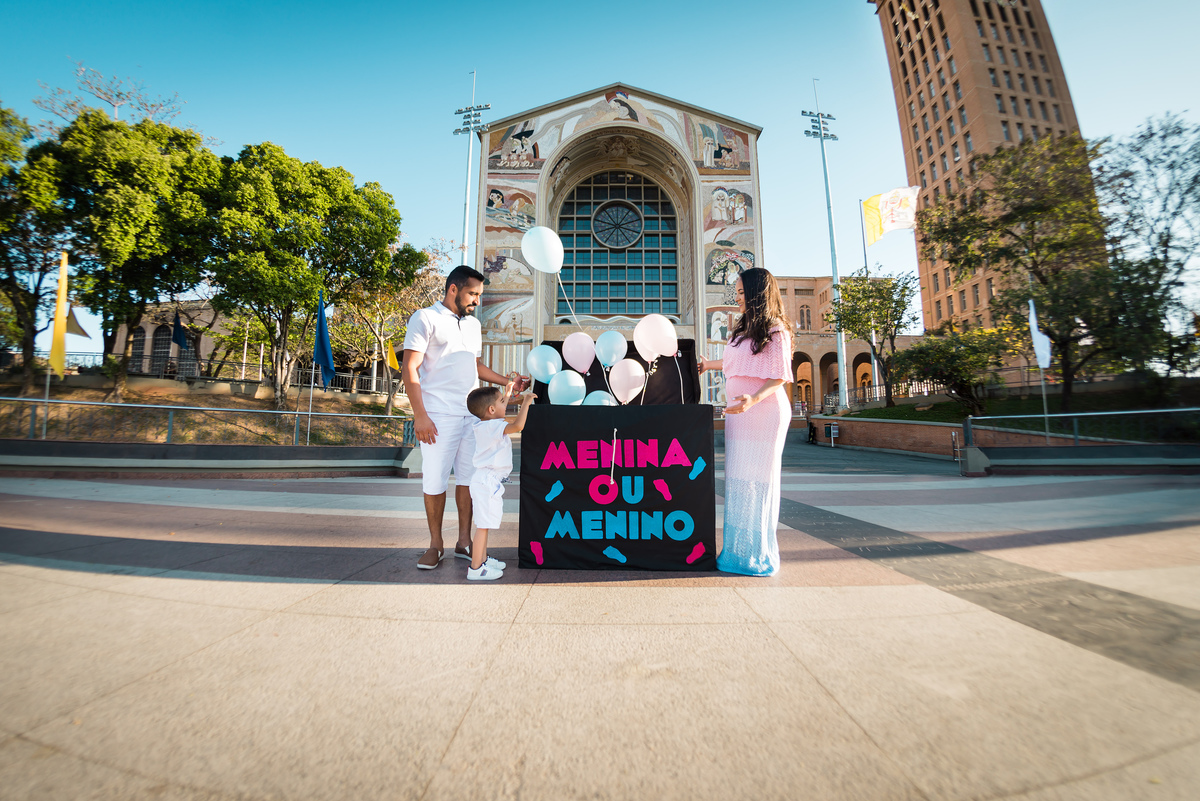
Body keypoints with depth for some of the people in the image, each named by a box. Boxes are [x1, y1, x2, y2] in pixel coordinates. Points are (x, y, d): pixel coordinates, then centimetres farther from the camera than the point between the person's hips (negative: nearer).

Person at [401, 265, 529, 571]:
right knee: (434, 481, 3)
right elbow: (410, 370, -7)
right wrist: (420, 416, -14)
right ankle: (436, 545, 19)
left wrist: (508, 382, 14)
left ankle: (464, 542, 20)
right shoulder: (426, 318, -2)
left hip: (473, 415, 6)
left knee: (469, 478, 7)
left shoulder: (473, 324, 18)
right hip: (439, 417, -5)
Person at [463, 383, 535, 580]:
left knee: (484, 523, 20)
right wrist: (526, 402, -22)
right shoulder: (493, 426, -20)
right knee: (483, 525, -4)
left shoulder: (483, 424, 10)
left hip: (484, 479, 11)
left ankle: (482, 559, 33)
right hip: (487, 481, -11)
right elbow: (517, 425, -35)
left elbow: (498, 415, 32)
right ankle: (475, 568, 3)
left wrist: (507, 395, 33)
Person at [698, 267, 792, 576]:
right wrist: (708, 364, 48)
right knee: (738, 480, 5)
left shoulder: (775, 330, -5)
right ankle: (741, 550, 14)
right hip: (740, 414, 7)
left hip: (763, 411, -7)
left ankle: (758, 555, 9)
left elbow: (780, 376, -11)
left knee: (756, 480, -4)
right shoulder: (744, 329, 19)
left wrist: (754, 398, -27)